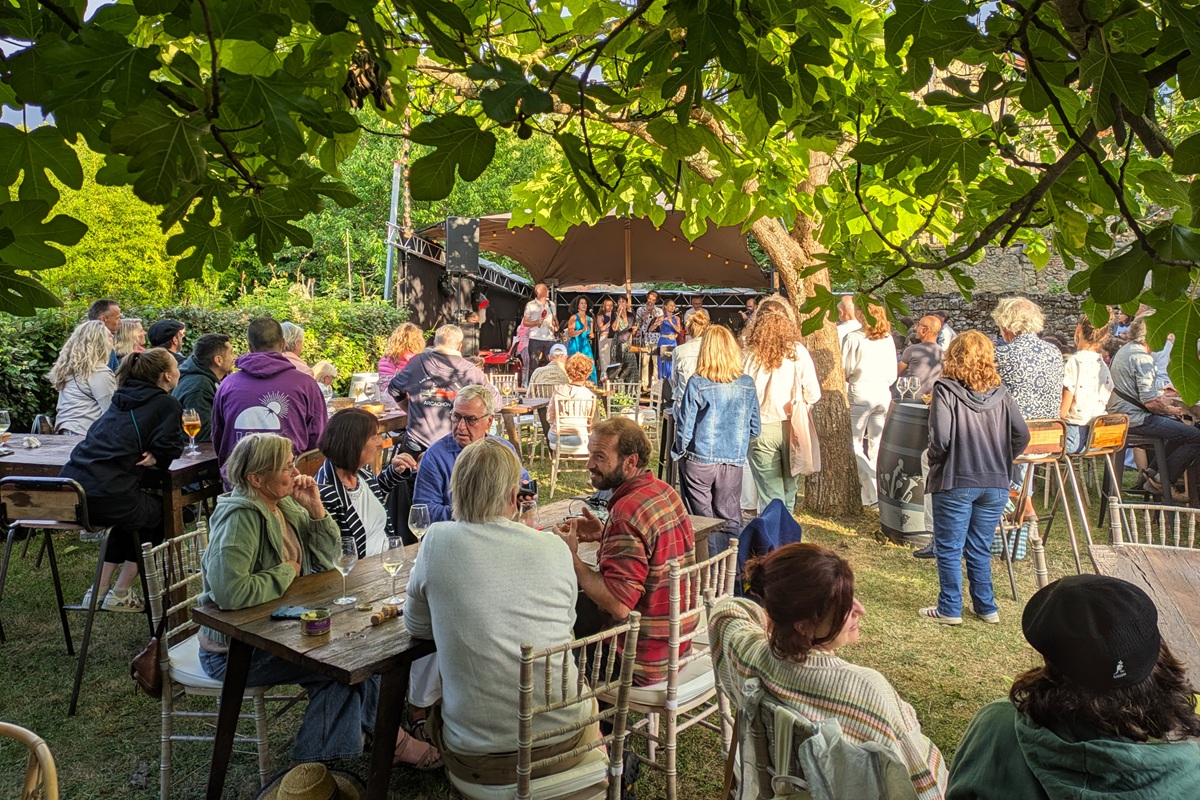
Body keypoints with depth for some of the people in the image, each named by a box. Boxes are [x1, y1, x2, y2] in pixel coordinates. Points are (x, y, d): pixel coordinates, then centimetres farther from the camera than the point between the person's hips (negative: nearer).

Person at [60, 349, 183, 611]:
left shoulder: (123, 399, 22)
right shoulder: (168, 405, 0)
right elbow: (167, 452, -8)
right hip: (105, 496, -7)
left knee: (131, 515, 34)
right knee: (161, 512, 21)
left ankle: (99, 590, 30)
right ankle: (119, 594, 21)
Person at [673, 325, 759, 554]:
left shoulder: (697, 383, -12)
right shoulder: (747, 384, -1)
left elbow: (685, 429, -9)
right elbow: (754, 429, 5)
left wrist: (679, 452, 9)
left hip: (700, 461, -3)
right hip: (734, 461, 3)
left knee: (702, 518, 9)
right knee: (730, 518, 11)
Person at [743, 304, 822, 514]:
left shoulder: (752, 354, -10)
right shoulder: (798, 351, -5)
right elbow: (813, 394, -4)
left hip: (761, 429, -2)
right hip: (790, 426, 2)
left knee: (770, 496, 6)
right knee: (788, 489, 20)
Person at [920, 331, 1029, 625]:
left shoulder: (946, 391, -11)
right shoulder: (1000, 393, 2)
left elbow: (940, 438, -19)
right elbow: (1022, 434, 0)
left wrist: (935, 462, 0)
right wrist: (1001, 462, 12)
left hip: (955, 483, -5)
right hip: (995, 485, 5)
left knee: (949, 550, 8)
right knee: (981, 550, 17)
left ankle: (950, 609, 14)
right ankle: (987, 607, 25)